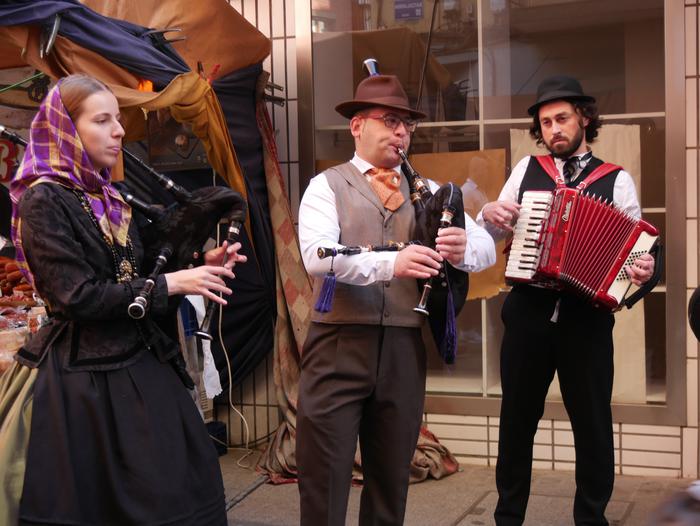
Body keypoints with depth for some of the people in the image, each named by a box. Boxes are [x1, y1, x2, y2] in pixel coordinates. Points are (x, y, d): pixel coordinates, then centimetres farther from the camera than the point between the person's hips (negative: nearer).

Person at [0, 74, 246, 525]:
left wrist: (200, 269, -1)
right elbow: (78, 297, -18)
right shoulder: (45, 200, -11)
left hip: (140, 365, 7)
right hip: (81, 376, -7)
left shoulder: (114, 200, 11)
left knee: (179, 488, 6)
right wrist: (170, 285, -14)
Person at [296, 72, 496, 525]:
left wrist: (463, 248, -20)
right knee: (324, 479, 0)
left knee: (392, 479, 14)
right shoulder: (327, 186, 3)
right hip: (339, 347, -3)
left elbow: (487, 247, 5)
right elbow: (317, 254, -15)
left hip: (404, 350, 4)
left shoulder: (428, 192, 13)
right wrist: (390, 262, -30)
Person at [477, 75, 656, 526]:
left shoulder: (617, 181, 2)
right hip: (528, 313, 2)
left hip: (587, 318, -2)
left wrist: (643, 270, -23)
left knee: (593, 423, 8)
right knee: (517, 418, 12)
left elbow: (636, 249, -2)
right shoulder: (527, 170, 7)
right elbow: (490, 235, 12)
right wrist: (489, 215, -9)